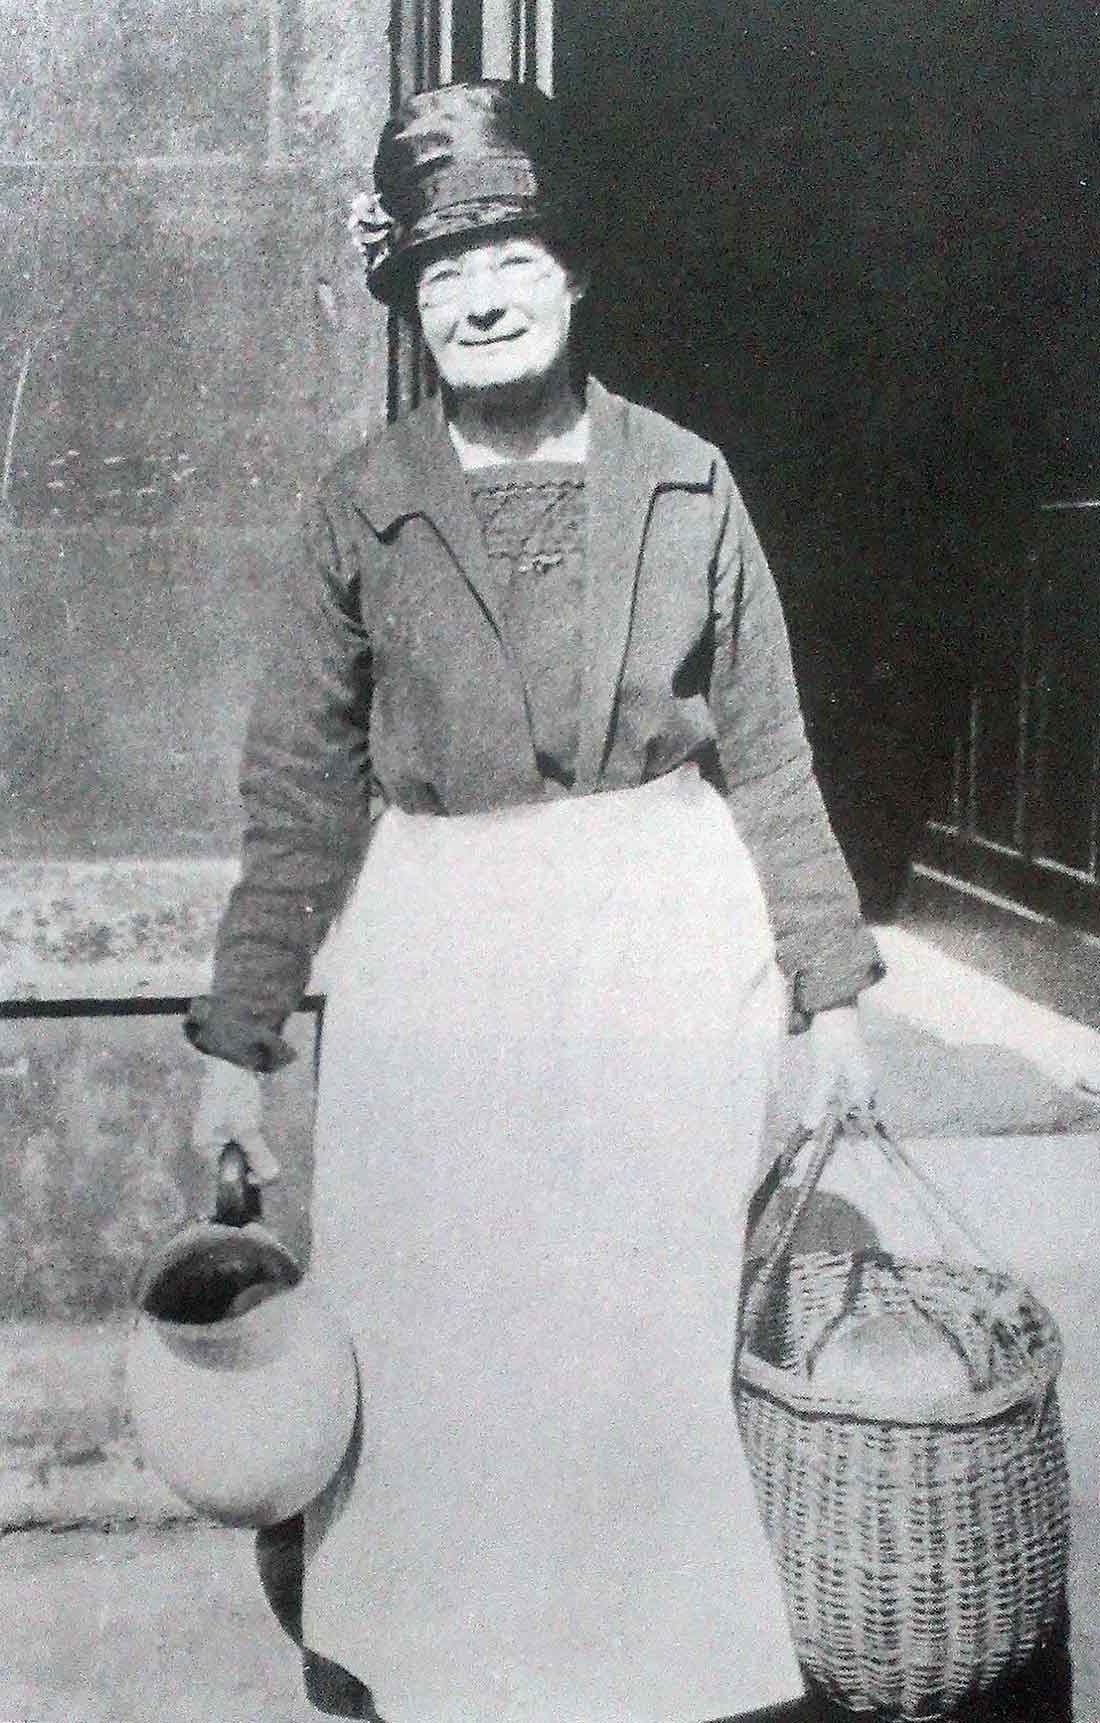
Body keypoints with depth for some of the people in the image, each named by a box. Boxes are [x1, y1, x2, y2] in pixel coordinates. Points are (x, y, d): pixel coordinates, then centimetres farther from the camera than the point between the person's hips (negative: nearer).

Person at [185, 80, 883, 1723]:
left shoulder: (687, 483, 1)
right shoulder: (363, 507, 0)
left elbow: (768, 758, 6)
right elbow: (301, 793, 2)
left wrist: (831, 990, 6)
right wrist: (237, 1044, 1)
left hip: (666, 942, 1)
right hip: (436, 957, 0)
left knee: (650, 1333, 9)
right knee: (427, 1340, 7)